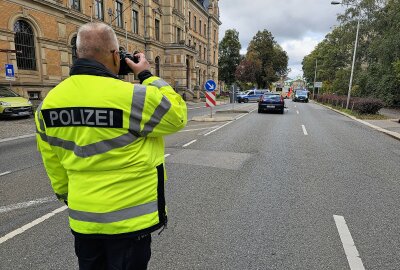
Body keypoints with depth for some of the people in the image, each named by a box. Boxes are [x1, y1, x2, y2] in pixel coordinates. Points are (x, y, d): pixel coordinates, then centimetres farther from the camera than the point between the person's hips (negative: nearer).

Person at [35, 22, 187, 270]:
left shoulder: (50, 101, -2)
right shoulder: (131, 97, -24)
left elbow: (52, 161, 7)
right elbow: (177, 114, -8)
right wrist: (148, 75, -2)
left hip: (83, 216, 6)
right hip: (129, 217, -5)